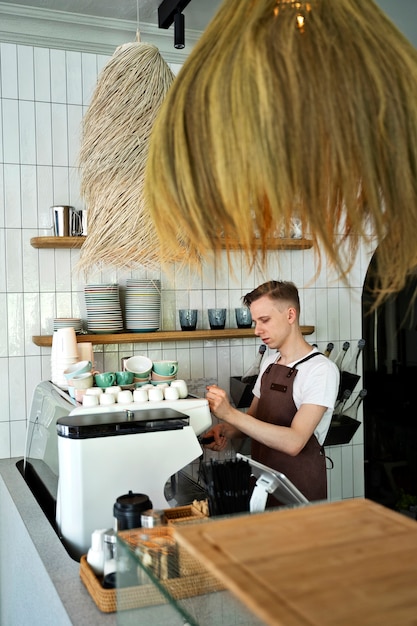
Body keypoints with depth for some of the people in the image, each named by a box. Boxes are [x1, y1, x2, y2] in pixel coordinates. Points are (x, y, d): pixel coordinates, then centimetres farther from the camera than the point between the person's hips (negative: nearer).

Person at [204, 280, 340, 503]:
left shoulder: (322, 370, -16)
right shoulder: (269, 363, 8)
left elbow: (294, 442, -24)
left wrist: (230, 414, -29)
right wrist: (227, 431, -4)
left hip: (300, 490, -5)